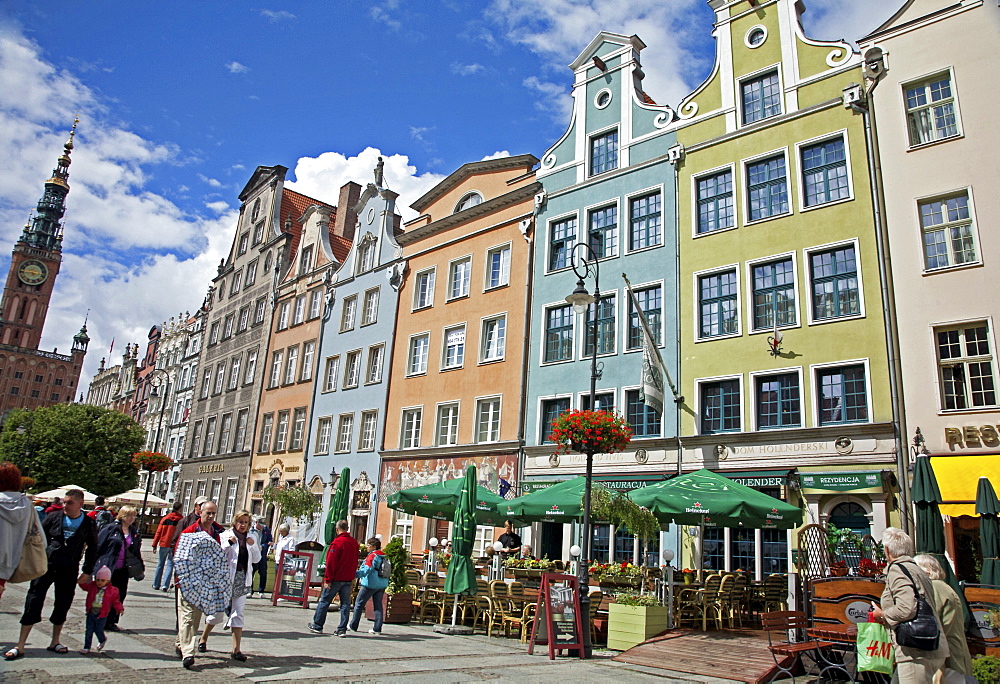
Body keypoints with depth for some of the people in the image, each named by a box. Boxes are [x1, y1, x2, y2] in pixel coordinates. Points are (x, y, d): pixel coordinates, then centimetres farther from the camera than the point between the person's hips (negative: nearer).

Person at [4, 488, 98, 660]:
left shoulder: (89, 525, 0)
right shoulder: (54, 517, 0)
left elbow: (92, 549, 7)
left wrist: (87, 572, 4)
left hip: (69, 570, 0)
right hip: (46, 564, 0)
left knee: (63, 605, 8)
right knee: (33, 603, -1)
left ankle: (55, 642, 24)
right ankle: (20, 646, 6)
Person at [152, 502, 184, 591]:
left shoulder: (165, 518, 3)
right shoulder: (182, 519, -4)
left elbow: (158, 532, 3)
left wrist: (154, 545, 7)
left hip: (163, 544, 2)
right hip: (174, 546, -2)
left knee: (160, 565, 14)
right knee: (170, 565, 3)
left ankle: (156, 585, 20)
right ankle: (165, 585, -6)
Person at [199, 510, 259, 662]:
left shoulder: (250, 538, 11)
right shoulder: (226, 535, -2)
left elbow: (256, 559, 11)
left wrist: (253, 546, -4)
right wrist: (229, 543, -19)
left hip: (243, 579, 3)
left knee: (238, 612, 1)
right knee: (218, 610, 5)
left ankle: (236, 649, 4)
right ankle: (203, 639, 31)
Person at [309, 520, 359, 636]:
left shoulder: (337, 542, -13)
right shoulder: (354, 543, 7)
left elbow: (331, 563, -15)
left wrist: (327, 579, -12)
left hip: (336, 578, -5)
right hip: (348, 579, 5)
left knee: (324, 602, 8)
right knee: (345, 604, 7)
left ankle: (317, 626, 17)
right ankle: (342, 629, 5)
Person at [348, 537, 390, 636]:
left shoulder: (372, 556, -12)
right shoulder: (384, 556, 13)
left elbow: (367, 569, -25)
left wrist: (356, 574, -35)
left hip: (370, 584, -7)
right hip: (382, 584, 7)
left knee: (359, 604, 7)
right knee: (378, 605, 7)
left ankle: (353, 626, 14)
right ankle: (377, 629, 5)